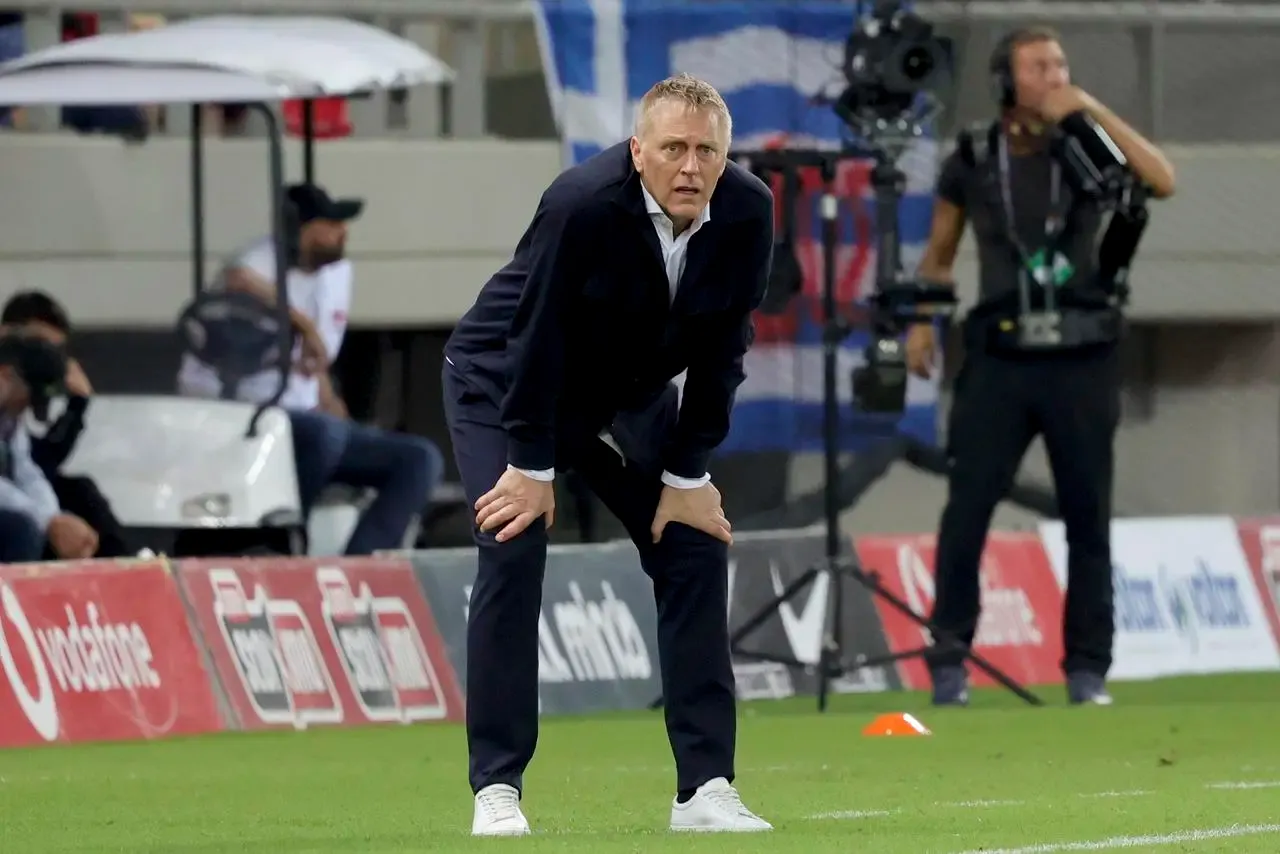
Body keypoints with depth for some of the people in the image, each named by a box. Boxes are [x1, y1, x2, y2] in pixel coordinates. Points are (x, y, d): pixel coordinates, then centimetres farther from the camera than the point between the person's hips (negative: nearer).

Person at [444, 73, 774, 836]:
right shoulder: (585, 203, -33)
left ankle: (706, 788, -1)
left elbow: (720, 351, -10)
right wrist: (531, 467, -20)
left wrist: (687, 475, -8)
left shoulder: (748, 213, -19)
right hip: (506, 381, -5)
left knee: (696, 548, -4)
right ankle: (497, 789, -12)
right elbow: (538, 336, -26)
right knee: (513, 551, -18)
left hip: (632, 394, 5)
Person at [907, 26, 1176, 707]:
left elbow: (1161, 182, -14)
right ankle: (949, 662, -1)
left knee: (1088, 518, 3)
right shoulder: (971, 163, 5)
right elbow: (939, 254, 17)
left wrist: (1095, 112, -16)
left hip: (1082, 361, 0)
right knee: (966, 510, -8)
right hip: (999, 358, 0)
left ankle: (1088, 669, 10)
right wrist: (921, 322, 3)